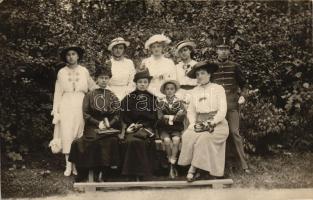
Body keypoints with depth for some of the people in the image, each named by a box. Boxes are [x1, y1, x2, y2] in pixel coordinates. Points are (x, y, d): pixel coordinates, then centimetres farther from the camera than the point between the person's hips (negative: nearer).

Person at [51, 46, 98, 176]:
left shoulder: (84, 71, 7)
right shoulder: (61, 73, 7)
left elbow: (93, 87, 16)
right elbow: (58, 93, 7)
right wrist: (55, 110, 3)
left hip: (81, 105, 0)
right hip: (66, 105, 0)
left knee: (79, 134, -2)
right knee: (66, 134, -5)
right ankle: (68, 164, 1)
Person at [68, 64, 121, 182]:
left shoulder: (112, 96, 15)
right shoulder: (90, 95, 11)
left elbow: (117, 114, 8)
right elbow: (86, 114, 3)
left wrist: (109, 123, -10)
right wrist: (98, 123, -10)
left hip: (110, 127, 1)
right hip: (93, 127, -1)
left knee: (112, 140, -30)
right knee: (96, 140, -32)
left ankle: (104, 174, -21)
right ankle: (96, 173, -19)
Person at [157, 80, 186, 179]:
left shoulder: (179, 102, 8)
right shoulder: (161, 102, 8)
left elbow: (183, 115, -5)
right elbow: (159, 116, -5)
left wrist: (169, 117, -20)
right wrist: (174, 116, -17)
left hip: (176, 128, 0)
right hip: (164, 128, 0)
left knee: (176, 139, -31)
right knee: (167, 140, -29)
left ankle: (172, 165, -26)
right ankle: (173, 166, -15)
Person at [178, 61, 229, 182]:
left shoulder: (218, 88, 3)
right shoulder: (195, 91, 17)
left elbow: (222, 110, -5)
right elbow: (191, 111, 13)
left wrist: (211, 123, -16)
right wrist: (194, 123, -6)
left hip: (217, 124, -4)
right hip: (199, 123, 4)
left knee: (204, 138, -33)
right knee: (187, 136, -26)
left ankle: (194, 169, -19)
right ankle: (200, 171, -21)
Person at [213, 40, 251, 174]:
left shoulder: (234, 66, 5)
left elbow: (243, 83, 11)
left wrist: (242, 95, -5)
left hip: (232, 105, -1)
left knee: (235, 132, -3)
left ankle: (244, 164, 1)